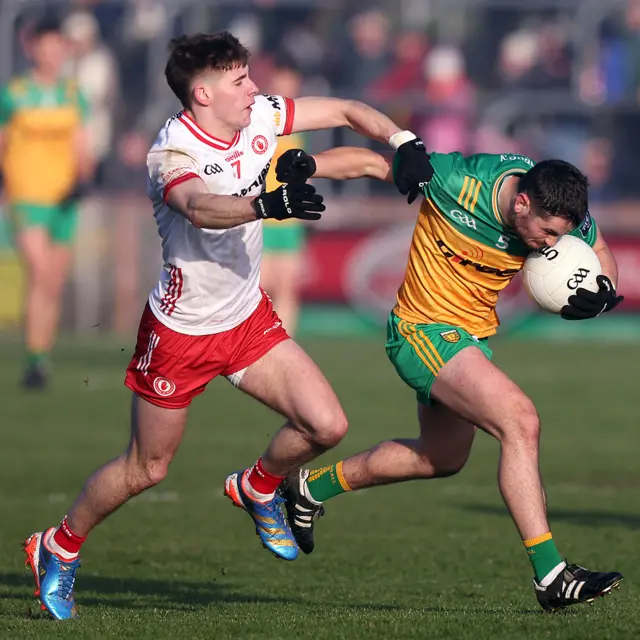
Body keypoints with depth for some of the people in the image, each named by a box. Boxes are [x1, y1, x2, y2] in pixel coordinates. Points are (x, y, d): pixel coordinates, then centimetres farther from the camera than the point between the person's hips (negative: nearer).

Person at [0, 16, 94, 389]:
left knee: (55, 287, 7)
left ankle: (44, 360, 18)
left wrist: (82, 177, -6)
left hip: (63, 200, 4)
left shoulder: (74, 96, 9)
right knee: (40, 275, -20)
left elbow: (81, 148, 11)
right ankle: (35, 361, -20)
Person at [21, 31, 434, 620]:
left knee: (326, 426, -8)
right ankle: (59, 547, 31)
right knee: (146, 470, 7)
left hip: (248, 319, 6)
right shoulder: (171, 152, -26)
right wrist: (267, 204, -65)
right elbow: (199, 208, -48)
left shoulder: (259, 117, -7)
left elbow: (348, 111, 3)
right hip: (180, 332, -6)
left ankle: (258, 488, 23)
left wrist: (402, 142, -14)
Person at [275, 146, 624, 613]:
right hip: (425, 330, -8)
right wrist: (308, 165, -28)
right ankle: (551, 577, -23)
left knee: (442, 458, 26)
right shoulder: (457, 181, -28)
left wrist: (601, 293, -18)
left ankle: (312, 488, 47)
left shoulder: (563, 215, -14)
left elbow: (602, 256, 3)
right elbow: (375, 163, -15)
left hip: (473, 335, 8)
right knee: (520, 422, -24)